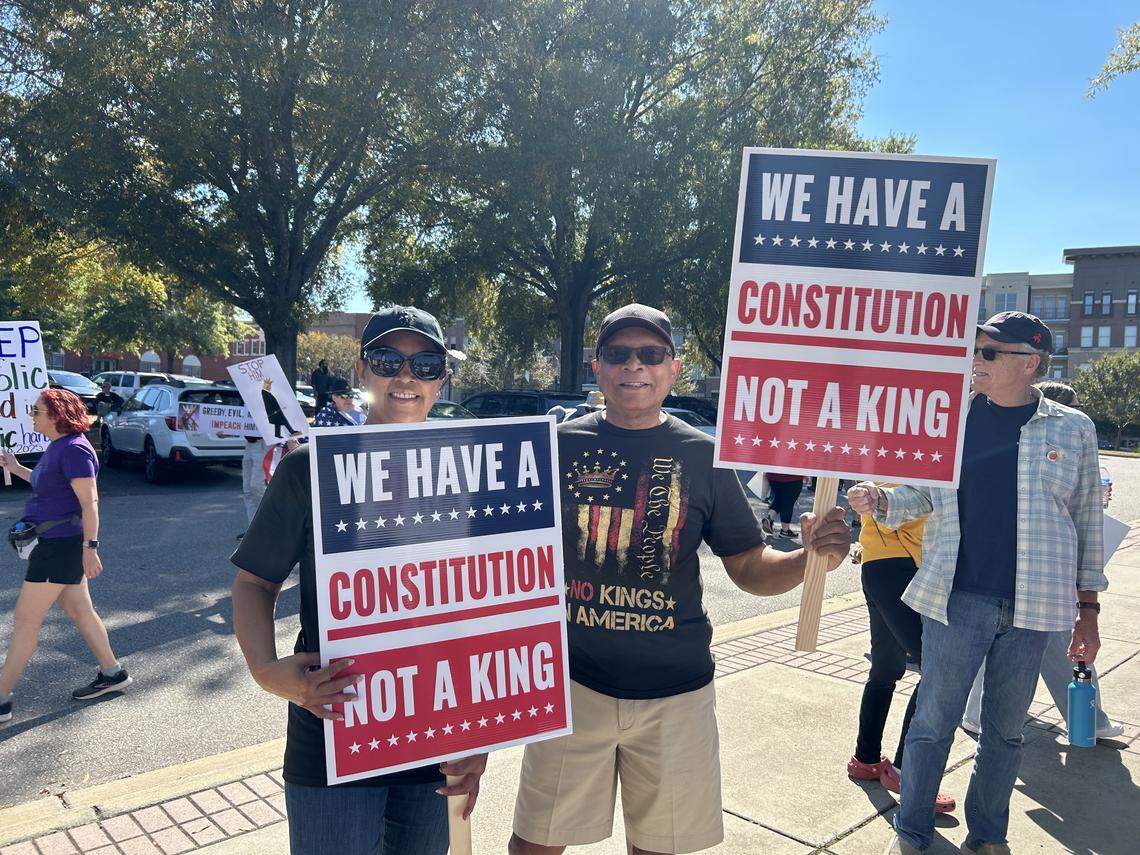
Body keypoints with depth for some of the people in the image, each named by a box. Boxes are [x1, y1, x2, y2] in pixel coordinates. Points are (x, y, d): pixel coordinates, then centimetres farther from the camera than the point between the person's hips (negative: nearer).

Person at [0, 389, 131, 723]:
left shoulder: (74, 449, -17)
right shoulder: (57, 447, 13)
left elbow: (90, 502, -22)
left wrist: (90, 547, -25)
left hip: (62, 544, -10)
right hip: (54, 542, 10)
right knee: (79, 610, 15)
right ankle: (112, 674, 25)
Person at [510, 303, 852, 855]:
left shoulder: (701, 454, -1)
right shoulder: (560, 446, -2)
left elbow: (750, 569, 1)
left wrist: (811, 556, -18)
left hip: (675, 691, 1)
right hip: (574, 683, 0)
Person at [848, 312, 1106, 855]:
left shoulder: (1072, 429, 2)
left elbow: (1087, 521, 7)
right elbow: (920, 493, 5)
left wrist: (1087, 611, 7)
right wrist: (879, 499, -18)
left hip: (1032, 607, 1)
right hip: (956, 599, 0)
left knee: (1005, 729, 15)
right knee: (933, 722, 6)